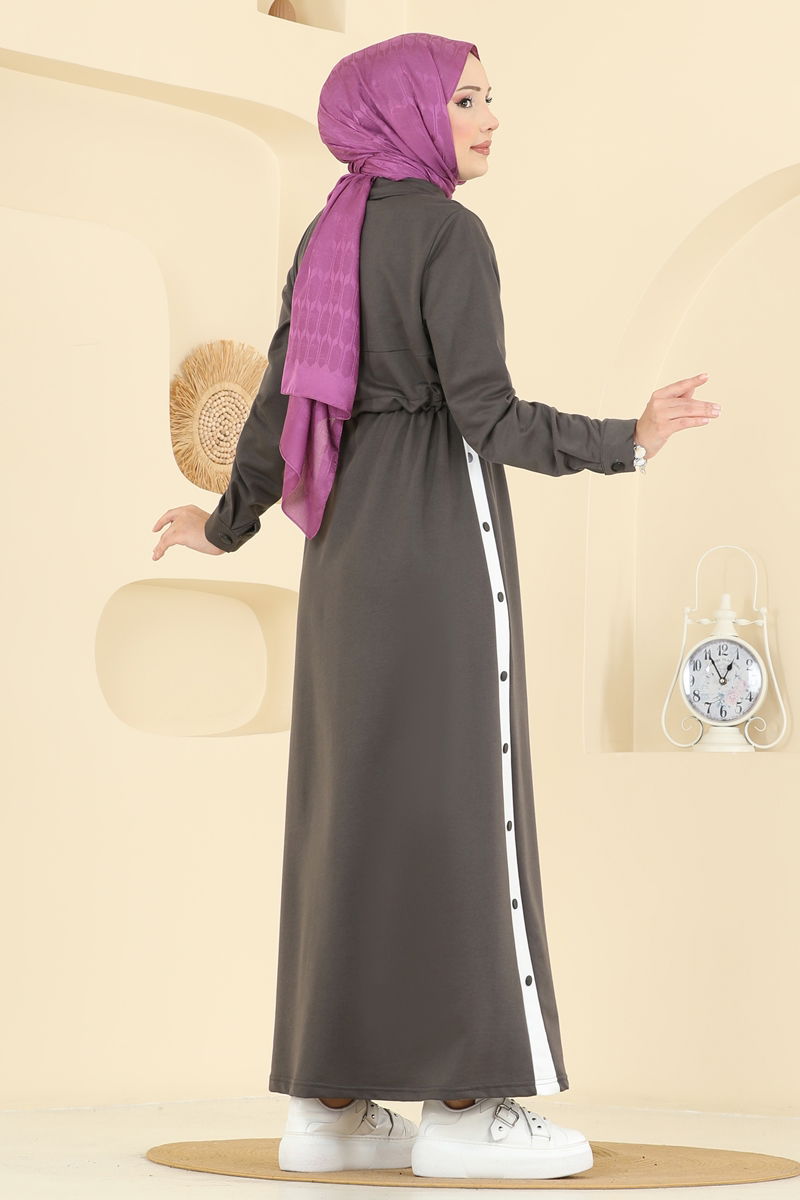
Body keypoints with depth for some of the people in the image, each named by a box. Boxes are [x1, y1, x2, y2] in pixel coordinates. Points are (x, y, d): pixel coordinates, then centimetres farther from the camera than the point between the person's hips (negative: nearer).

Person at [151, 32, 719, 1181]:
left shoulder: (329, 240, 14)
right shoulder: (450, 235, -9)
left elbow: (276, 408, 13)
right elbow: (486, 416, -17)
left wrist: (227, 525, 29)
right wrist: (625, 442, -19)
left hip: (351, 542, 8)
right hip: (441, 535, -8)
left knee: (354, 807, 6)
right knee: (460, 801, -6)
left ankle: (332, 1101, 6)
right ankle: (464, 1104, -5)